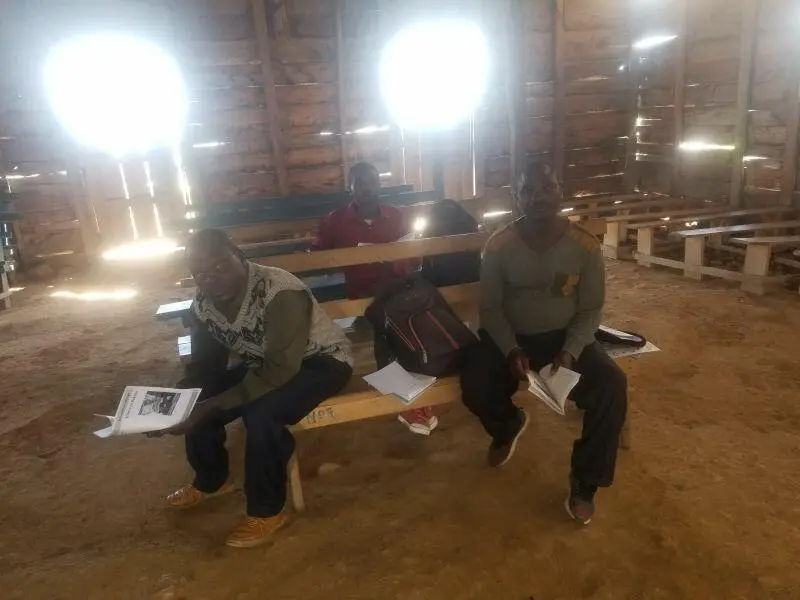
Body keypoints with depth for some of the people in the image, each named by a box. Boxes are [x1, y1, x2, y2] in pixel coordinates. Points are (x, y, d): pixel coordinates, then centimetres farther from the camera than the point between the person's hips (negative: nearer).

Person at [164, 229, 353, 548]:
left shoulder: (281, 294, -33)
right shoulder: (203, 305, -9)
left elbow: (280, 372, -35)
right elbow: (204, 366, 0)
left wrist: (215, 405, -36)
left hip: (322, 361, -7)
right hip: (266, 362, 7)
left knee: (261, 413, -30)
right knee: (197, 402, -4)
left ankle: (267, 511, -6)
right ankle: (211, 480, 24)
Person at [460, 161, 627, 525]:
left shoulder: (585, 245, -9)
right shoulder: (498, 246, -11)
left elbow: (591, 310, -3)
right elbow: (490, 308, -4)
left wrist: (569, 352, -19)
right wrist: (511, 350, -20)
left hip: (566, 336, 1)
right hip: (510, 336, 0)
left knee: (612, 385, -26)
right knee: (474, 388, -26)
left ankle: (585, 484, -3)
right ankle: (509, 425, 16)